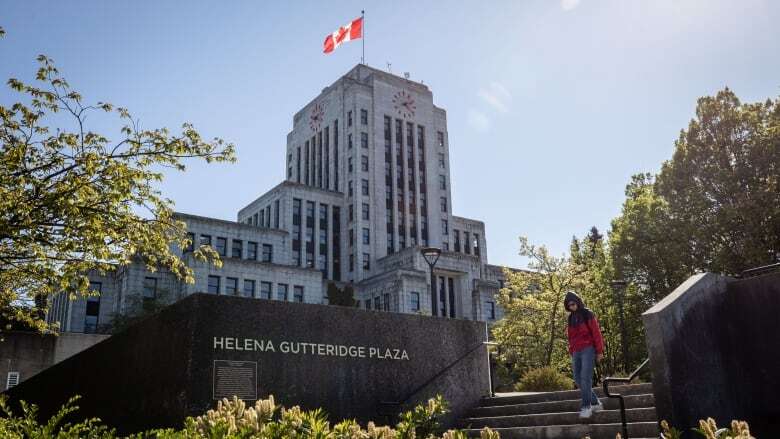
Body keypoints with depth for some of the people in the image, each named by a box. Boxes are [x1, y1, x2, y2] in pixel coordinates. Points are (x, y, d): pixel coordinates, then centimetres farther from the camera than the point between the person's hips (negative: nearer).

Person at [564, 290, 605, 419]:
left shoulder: (588, 315, 0)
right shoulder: (571, 318, 17)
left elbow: (596, 333, -4)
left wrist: (599, 351, -9)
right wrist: (572, 354, 16)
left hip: (588, 350, -6)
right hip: (576, 352, 6)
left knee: (585, 378, -15)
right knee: (578, 380, 1)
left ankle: (586, 407, -13)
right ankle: (596, 403, 13)